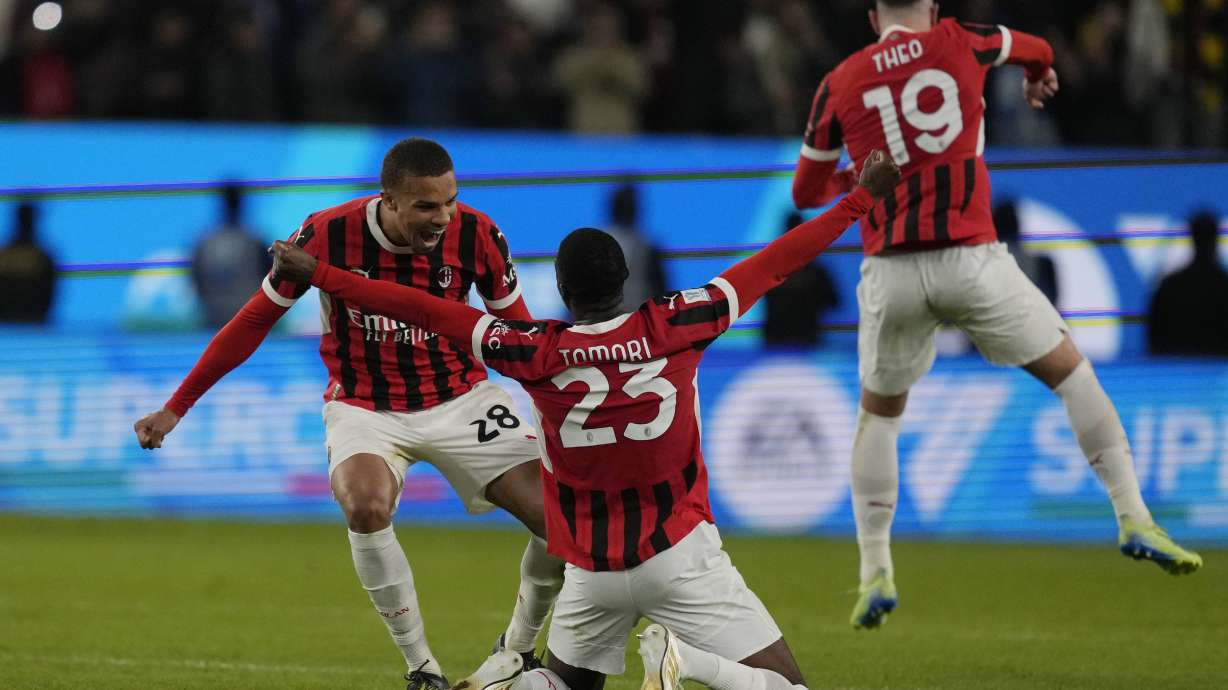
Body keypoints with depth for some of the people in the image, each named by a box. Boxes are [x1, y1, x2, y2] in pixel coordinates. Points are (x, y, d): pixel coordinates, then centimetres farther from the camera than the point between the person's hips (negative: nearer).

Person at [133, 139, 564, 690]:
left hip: (460, 400, 2)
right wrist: (176, 408, -2)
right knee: (366, 506, -34)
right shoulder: (329, 235, -19)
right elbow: (256, 319, -5)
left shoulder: (474, 234, -15)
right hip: (365, 408, -2)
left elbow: (519, 333, 2)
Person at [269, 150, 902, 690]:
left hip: (590, 571, 2)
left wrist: (318, 275, 3)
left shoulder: (537, 354, -9)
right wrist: (861, 199, 8)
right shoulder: (673, 327, -10)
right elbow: (774, 265, -2)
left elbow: (424, 310, -5)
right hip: (678, 555, -2)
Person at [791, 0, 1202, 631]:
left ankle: (875, 574, 15)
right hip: (970, 259, -1)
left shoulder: (839, 85, 6)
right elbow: (1036, 51, 29)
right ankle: (1134, 520, 6)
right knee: (1070, 370, 14)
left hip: (891, 271, 1)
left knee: (878, 413, 21)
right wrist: (1038, 77, 53)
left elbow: (806, 192, 17)